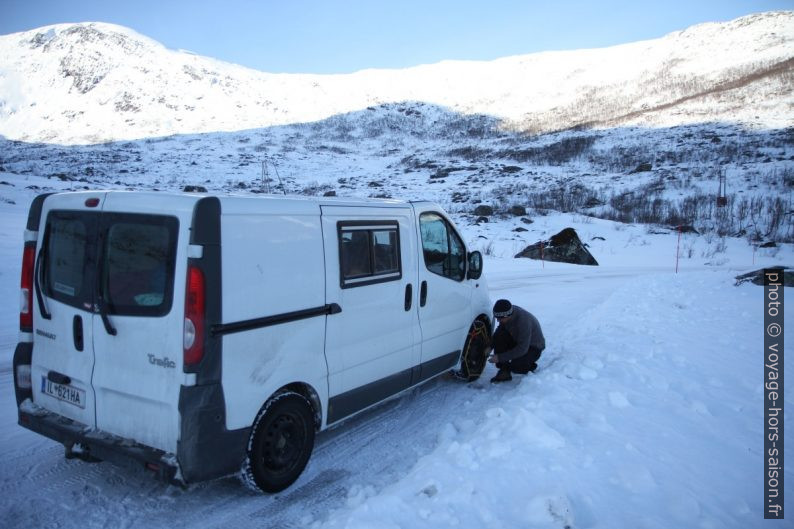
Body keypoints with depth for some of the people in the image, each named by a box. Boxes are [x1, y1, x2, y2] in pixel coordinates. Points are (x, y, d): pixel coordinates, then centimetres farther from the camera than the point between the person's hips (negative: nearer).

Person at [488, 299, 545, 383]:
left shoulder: (523, 321, -36)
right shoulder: (506, 313, -15)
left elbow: (522, 349, -33)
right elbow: (500, 329, 3)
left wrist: (500, 358, -31)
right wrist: (490, 346, -10)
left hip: (534, 348, -7)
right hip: (517, 341, 7)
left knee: (515, 366, -31)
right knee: (499, 336, -21)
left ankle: (529, 365, 5)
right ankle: (504, 372, -13)